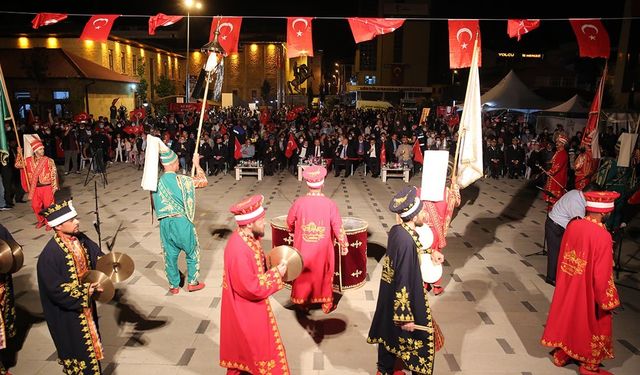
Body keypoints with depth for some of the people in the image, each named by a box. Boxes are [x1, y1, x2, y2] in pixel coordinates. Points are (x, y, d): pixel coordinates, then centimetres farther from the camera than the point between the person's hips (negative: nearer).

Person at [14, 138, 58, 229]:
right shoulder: (29, 160, 3)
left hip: (46, 187, -4)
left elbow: (54, 174, -9)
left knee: (48, 205, 0)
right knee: (35, 206, 11)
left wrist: (54, 187, -11)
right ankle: (41, 221, 32)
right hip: (34, 188, 4)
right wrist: (19, 154, 1)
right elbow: (18, 165, 11)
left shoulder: (49, 161, -9)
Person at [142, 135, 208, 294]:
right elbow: (203, 181, -4)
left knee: (170, 255, 15)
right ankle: (192, 283, 22)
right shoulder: (181, 180, -14)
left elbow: (155, 204, 11)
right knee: (192, 252, 15)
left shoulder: (156, 182, 2)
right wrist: (196, 164, 7)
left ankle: (174, 286, 27)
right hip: (182, 221, -4)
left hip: (164, 223, 5)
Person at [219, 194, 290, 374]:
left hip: (250, 308, 9)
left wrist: (272, 267, -2)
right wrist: (276, 273, -18)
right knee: (254, 349, 9)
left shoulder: (246, 237, -4)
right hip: (246, 312, -9)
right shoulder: (239, 250, -33)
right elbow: (252, 288, -28)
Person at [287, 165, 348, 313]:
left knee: (303, 274, 18)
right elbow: (338, 227, -11)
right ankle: (327, 304, 29)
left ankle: (303, 302, 31)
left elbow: (289, 223, 1)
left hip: (303, 249, 1)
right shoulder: (329, 204, -16)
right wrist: (344, 245, 2)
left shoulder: (299, 202, -14)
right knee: (325, 274, 16)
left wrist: (296, 232, 23)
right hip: (323, 249, -1)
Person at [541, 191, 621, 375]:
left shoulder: (573, 225, -10)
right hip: (588, 293, -5)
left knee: (567, 317, 23)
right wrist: (609, 301, -8)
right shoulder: (603, 237, -28)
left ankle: (561, 355, 40)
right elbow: (602, 275, -22)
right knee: (592, 324, 16)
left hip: (568, 286, 5)